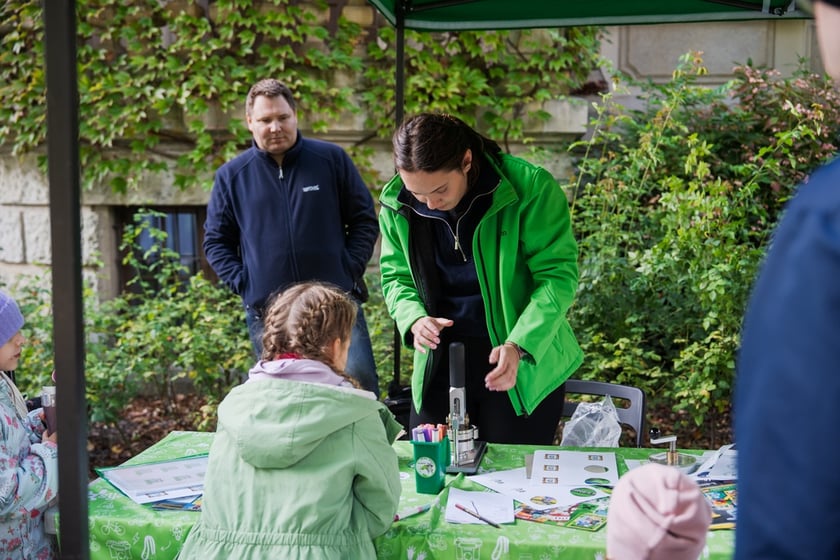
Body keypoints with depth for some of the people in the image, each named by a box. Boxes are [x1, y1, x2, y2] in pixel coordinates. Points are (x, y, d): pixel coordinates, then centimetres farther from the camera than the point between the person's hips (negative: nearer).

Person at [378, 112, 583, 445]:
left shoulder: (530, 187, -17)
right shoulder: (397, 205, -4)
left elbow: (558, 275, -15)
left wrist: (520, 346, -27)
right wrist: (413, 318, -13)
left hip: (524, 366, -3)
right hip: (439, 365, 4)